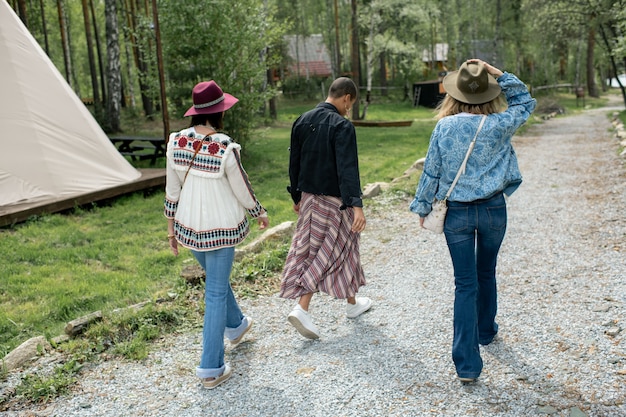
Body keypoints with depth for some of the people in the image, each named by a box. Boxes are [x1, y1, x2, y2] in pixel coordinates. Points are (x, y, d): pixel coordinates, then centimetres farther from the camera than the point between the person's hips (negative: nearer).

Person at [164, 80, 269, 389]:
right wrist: (260, 213, 9)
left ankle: (235, 325, 53)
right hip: (221, 229, -5)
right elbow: (243, 191, -10)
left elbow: (172, 189, 2)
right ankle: (211, 368, 12)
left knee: (216, 278, 28)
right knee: (215, 293, 6)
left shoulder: (176, 143, -7)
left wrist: (171, 227, 13)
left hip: (188, 226, 6)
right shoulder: (226, 149, -22)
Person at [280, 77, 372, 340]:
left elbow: (294, 163, 11)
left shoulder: (302, 122, 5)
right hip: (334, 200, -7)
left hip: (308, 197, 7)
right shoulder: (342, 126, -16)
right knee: (333, 253, 8)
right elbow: (347, 168, -26)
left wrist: (297, 196, 20)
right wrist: (356, 205, -29)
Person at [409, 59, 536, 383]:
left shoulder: (444, 127, -10)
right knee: (486, 274, 23)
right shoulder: (499, 125, -10)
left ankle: (467, 364, 1)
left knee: (465, 283, 3)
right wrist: (499, 75, 2)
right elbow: (526, 102, 11)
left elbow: (431, 171, -4)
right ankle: (486, 330, 46)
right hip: (493, 209, 1)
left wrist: (423, 206, 9)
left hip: (457, 213, -1)